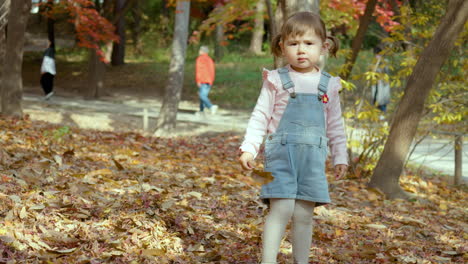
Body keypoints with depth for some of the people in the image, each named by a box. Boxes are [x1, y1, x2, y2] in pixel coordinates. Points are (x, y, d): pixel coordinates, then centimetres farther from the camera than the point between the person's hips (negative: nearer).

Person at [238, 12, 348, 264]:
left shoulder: (328, 85, 8)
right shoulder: (276, 80, -1)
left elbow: (335, 125, 15)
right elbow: (260, 116, 1)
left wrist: (340, 157, 14)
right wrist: (248, 148, -7)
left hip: (313, 158, 3)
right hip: (281, 153, -3)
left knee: (304, 215, 6)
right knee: (281, 208, -14)